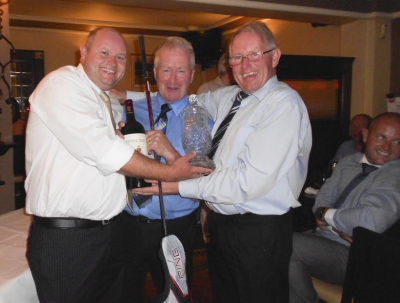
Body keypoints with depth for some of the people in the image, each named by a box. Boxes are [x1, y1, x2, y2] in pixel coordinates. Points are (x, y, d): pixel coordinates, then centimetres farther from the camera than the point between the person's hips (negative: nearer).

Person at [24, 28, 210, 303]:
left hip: (109, 232, 8)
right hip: (65, 238, -7)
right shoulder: (61, 84, -11)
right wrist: (170, 173, -14)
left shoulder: (113, 105, 14)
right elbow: (105, 153, -21)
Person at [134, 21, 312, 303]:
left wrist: (179, 186, -21)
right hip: (221, 223, 7)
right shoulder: (228, 97, 7)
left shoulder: (284, 104, -18)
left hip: (259, 231, -7)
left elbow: (250, 181, -25)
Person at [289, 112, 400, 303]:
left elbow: (374, 220, -27)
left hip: (350, 253, -7)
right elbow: (323, 198, 8)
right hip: (322, 238, 7)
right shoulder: (348, 162, 11)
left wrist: (327, 215, -11)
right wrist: (338, 226, -14)